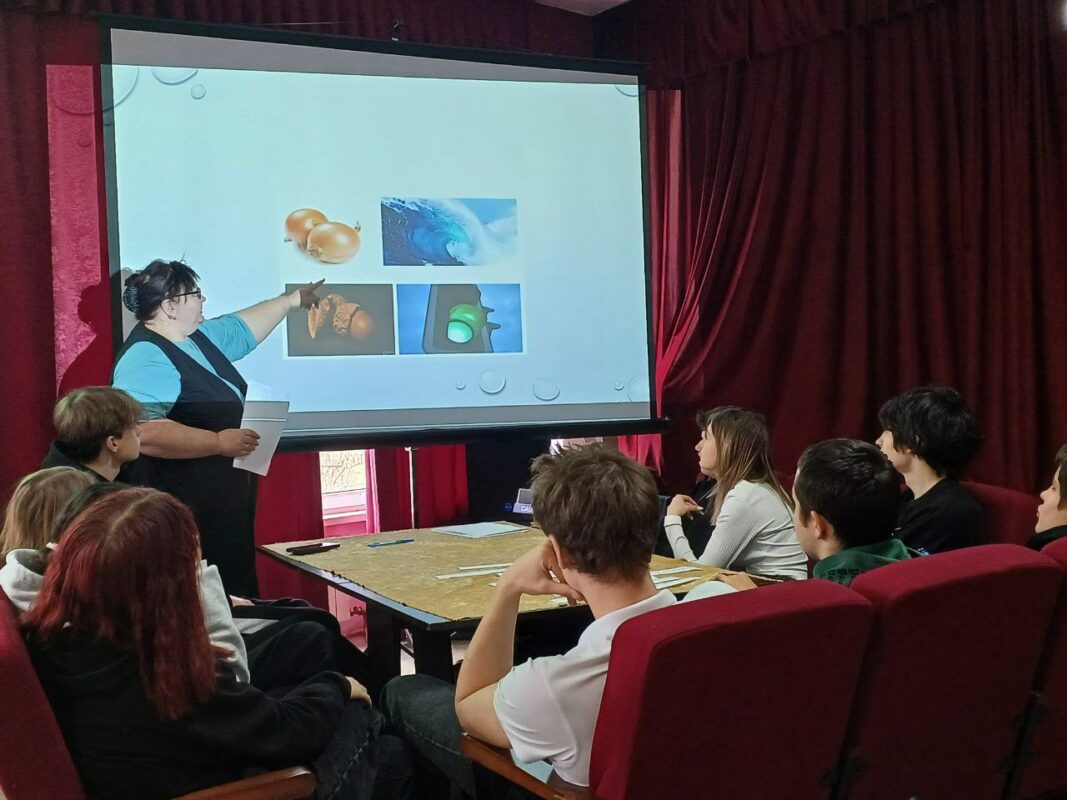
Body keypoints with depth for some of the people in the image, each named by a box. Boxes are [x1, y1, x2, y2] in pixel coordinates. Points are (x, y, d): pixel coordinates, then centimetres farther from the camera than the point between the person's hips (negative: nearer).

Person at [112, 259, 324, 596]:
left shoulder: (199, 338, 12)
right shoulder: (146, 359, -19)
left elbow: (244, 328, 31)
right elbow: (143, 432, -31)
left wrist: (291, 300, 37)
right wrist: (218, 442, -28)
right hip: (182, 514, -10)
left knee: (233, 597, 12)